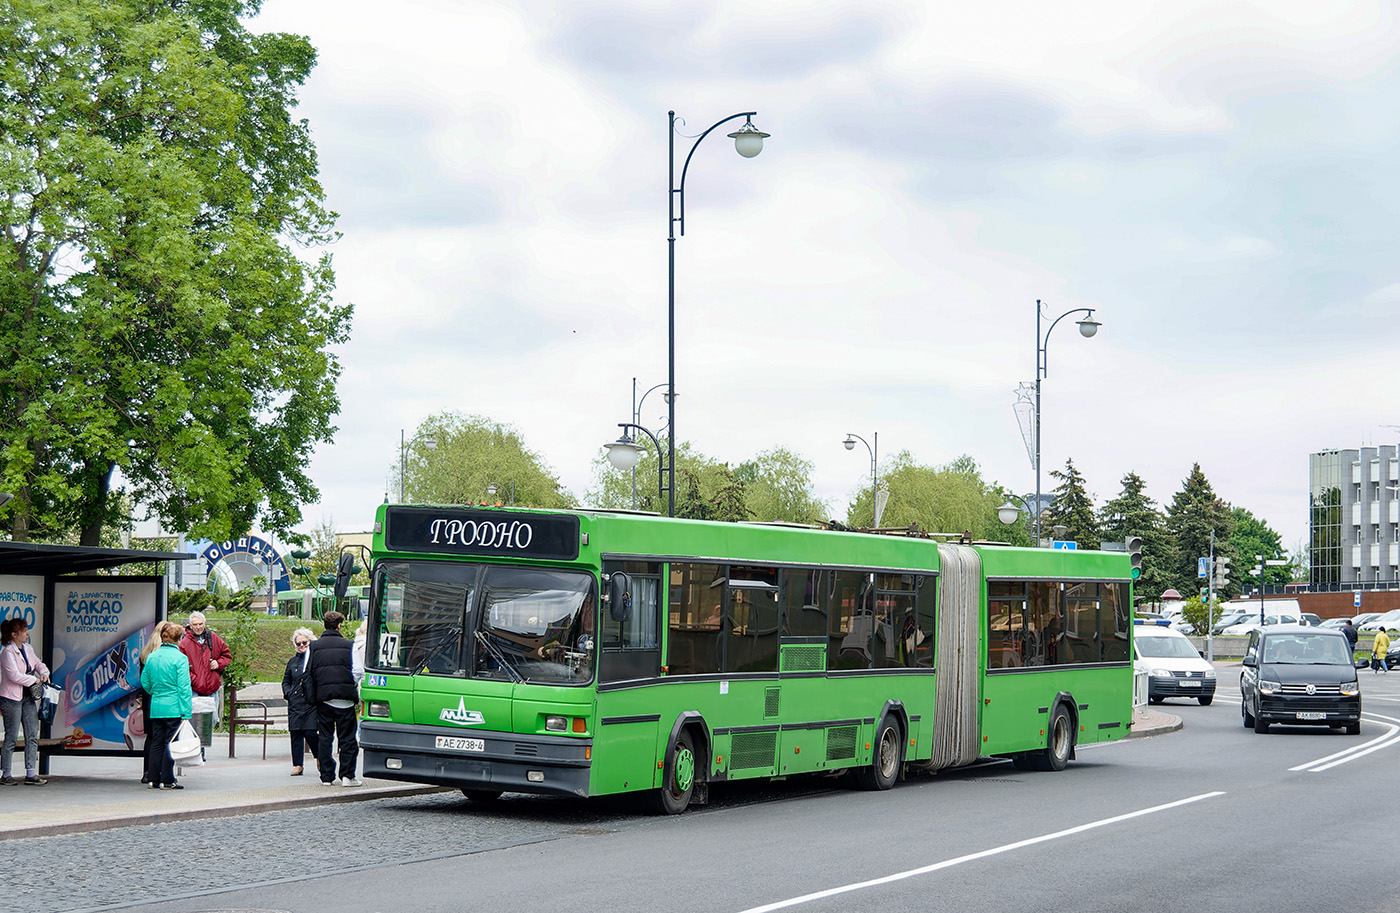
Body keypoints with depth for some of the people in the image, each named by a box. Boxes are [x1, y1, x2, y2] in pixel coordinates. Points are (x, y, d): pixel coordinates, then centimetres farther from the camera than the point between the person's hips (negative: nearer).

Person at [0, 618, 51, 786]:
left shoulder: (28, 649, 8)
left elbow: (37, 663, 24)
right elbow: (15, 676, -21)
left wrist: (44, 672, 3)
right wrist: (35, 679, -14)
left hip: (28, 697, 7)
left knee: (33, 734, 2)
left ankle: (31, 774, 5)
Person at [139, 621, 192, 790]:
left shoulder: (151, 657, 6)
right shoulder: (180, 658, -11)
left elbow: (145, 682, 15)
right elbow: (184, 687, -13)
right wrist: (187, 712, -12)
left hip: (155, 707, 5)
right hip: (174, 708, -5)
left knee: (157, 743, 12)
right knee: (170, 743, 0)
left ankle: (154, 779, 14)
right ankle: (167, 780, 2)